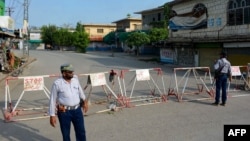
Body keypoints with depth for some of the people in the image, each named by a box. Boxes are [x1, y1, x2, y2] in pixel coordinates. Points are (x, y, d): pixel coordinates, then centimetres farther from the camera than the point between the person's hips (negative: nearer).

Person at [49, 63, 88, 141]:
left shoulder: (75, 79, -1)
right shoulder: (57, 83, -14)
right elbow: (53, 100, -9)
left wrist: (84, 101, 28)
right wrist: (52, 115, -9)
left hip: (77, 110, 4)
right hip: (64, 112, -4)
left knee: (81, 132, 13)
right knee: (66, 134, 11)